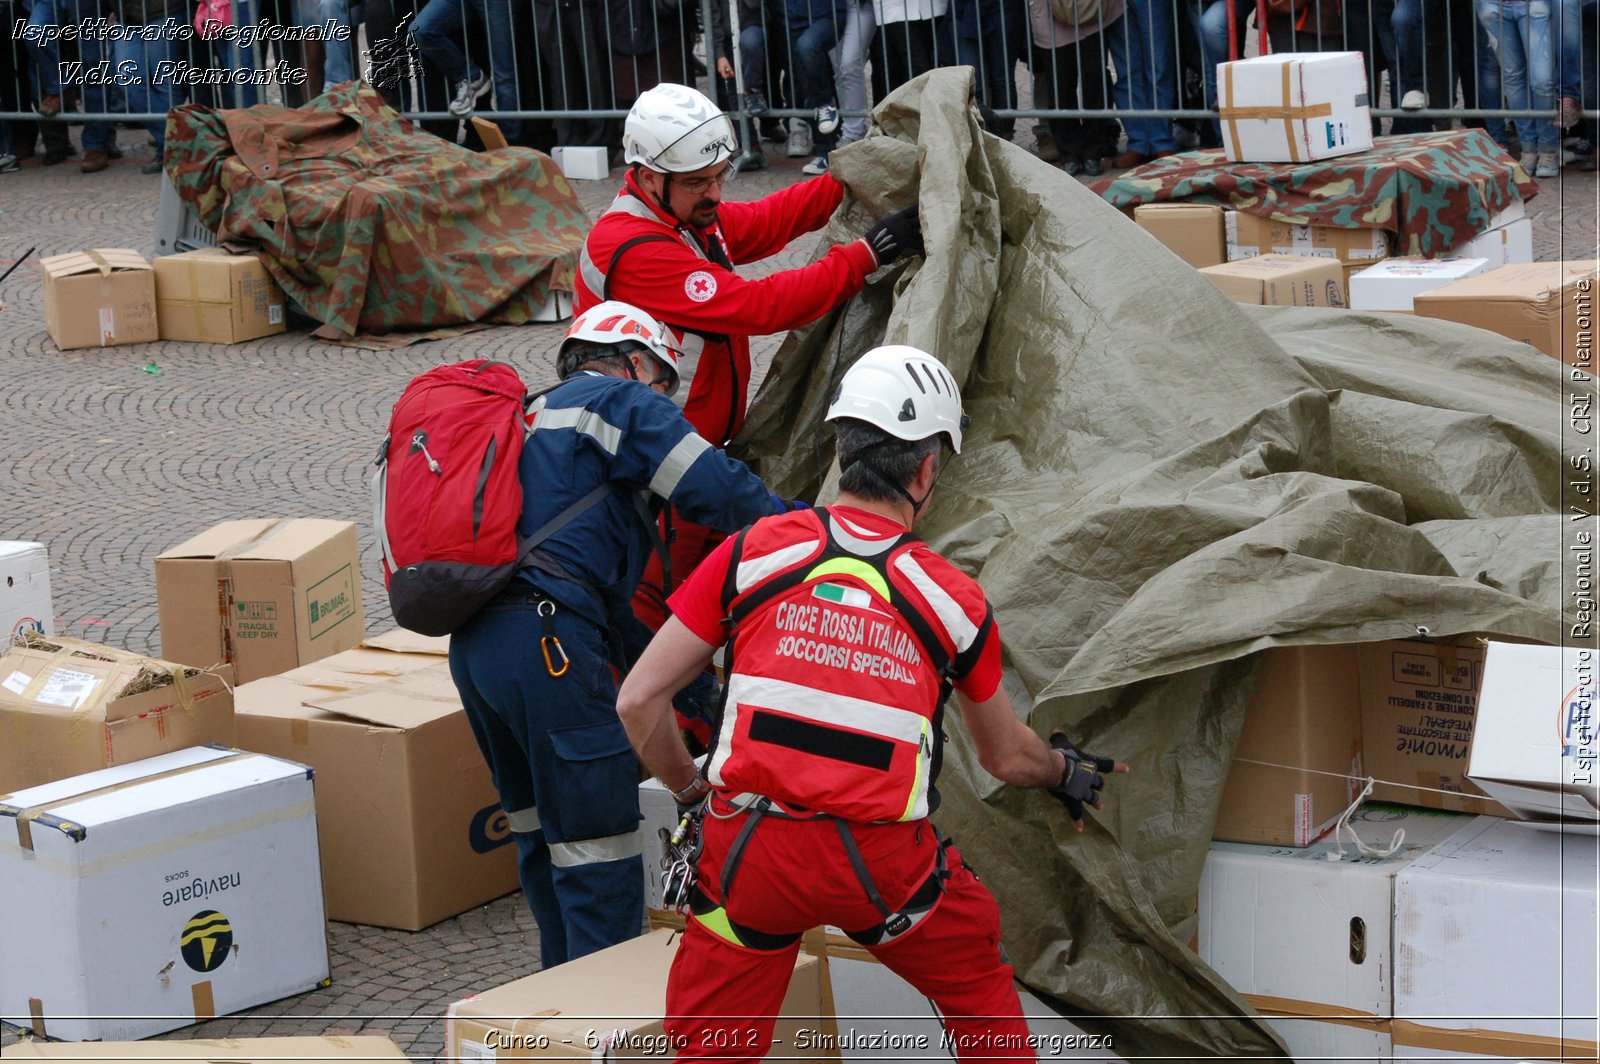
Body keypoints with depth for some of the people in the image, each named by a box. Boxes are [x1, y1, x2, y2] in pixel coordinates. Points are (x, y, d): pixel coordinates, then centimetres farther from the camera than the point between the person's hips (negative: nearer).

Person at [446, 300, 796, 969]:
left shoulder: (534, 417, 30)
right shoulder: (620, 402, 3)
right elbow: (715, 488, -7)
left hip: (473, 639, 9)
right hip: (549, 640, -9)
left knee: (542, 837, 20)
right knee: (598, 848, -5)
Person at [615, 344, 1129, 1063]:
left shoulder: (755, 551, 1)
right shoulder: (953, 599, 3)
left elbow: (638, 700, 1)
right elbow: (1007, 758, 19)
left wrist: (691, 790, 19)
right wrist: (1066, 771, 42)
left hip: (748, 845, 0)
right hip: (882, 861, 0)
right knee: (980, 991, 27)